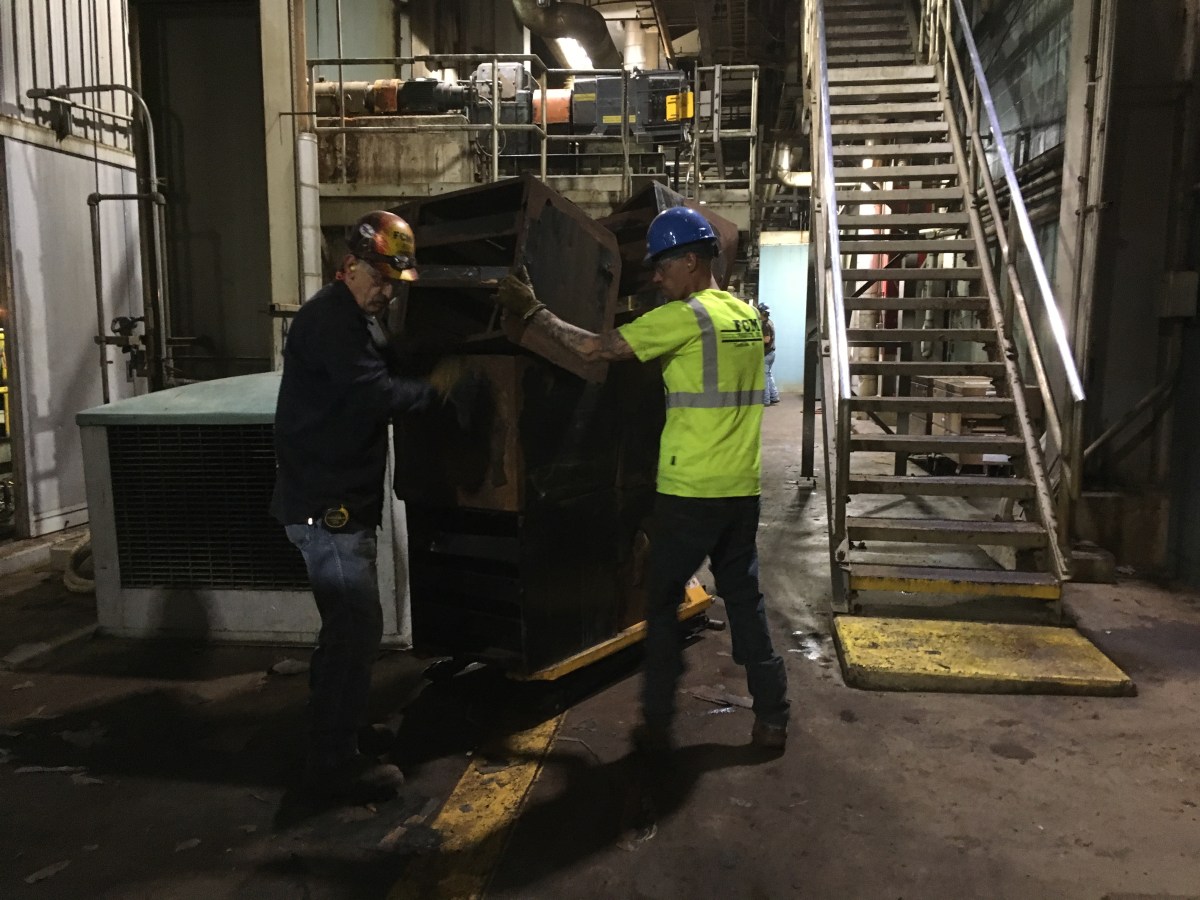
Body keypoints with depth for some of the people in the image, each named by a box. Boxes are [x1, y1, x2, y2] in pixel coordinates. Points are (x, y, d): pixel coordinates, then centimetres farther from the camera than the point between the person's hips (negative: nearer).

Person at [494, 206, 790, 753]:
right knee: (745, 598, 16)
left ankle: (657, 724, 17)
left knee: (663, 604, 9)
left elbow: (593, 349, -13)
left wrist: (532, 311, -3)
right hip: (742, 489, 7)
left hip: (689, 491, -7)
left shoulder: (684, 317, -12)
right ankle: (771, 718, 21)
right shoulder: (749, 316, 10)